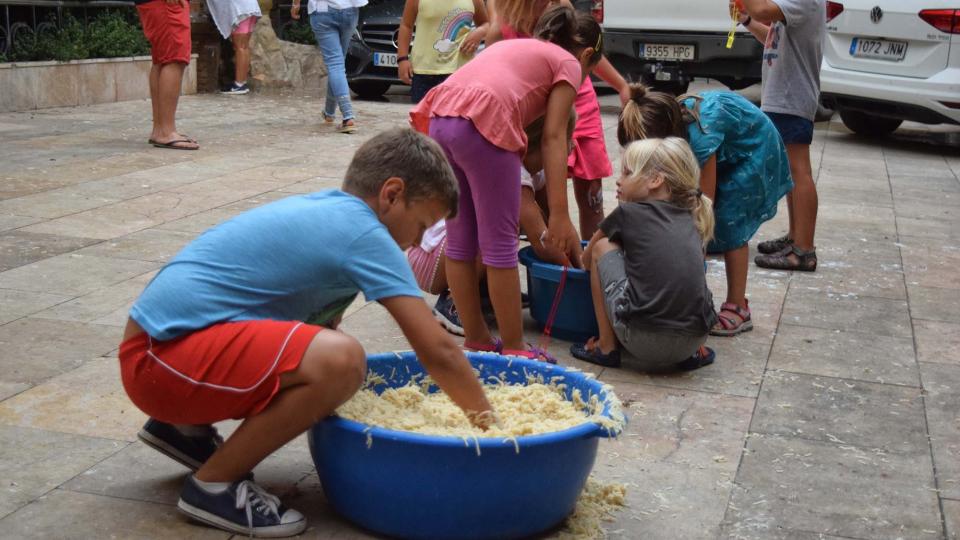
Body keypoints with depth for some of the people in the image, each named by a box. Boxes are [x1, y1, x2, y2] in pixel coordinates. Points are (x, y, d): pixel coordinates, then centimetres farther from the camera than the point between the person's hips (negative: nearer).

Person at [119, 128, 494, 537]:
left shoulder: (323, 209, 14)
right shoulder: (363, 233, -12)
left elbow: (323, 327, 23)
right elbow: (438, 351, -15)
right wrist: (489, 423, -2)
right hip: (160, 360, -10)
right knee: (340, 361, -28)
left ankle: (186, 427, 19)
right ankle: (214, 485, -9)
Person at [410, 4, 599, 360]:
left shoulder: (515, 47, 34)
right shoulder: (569, 64, 15)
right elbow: (553, 139, 4)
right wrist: (559, 214, 0)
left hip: (439, 119, 7)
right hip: (483, 124, -7)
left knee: (460, 240, 13)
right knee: (500, 244, 2)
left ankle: (476, 340, 24)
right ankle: (513, 348, 12)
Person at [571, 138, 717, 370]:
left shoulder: (628, 213, 5)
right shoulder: (691, 220, 17)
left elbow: (587, 259, 21)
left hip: (644, 340, -5)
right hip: (693, 340, 5)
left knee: (602, 247, 14)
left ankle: (607, 347, 14)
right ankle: (691, 353, 17)